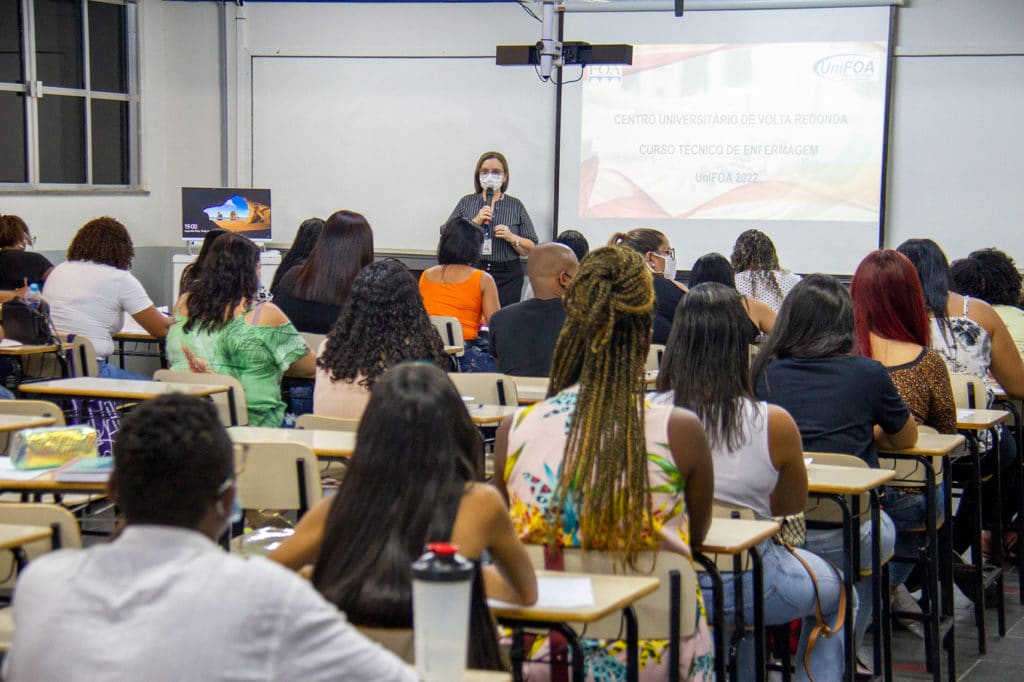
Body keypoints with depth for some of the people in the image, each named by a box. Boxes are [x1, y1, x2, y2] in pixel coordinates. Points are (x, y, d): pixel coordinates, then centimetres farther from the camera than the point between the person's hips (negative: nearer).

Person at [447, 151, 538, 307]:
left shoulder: (516, 206, 10)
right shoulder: (466, 203, 12)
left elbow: (531, 249, 7)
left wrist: (512, 238, -11)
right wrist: (475, 222, -8)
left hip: (507, 279, 0)